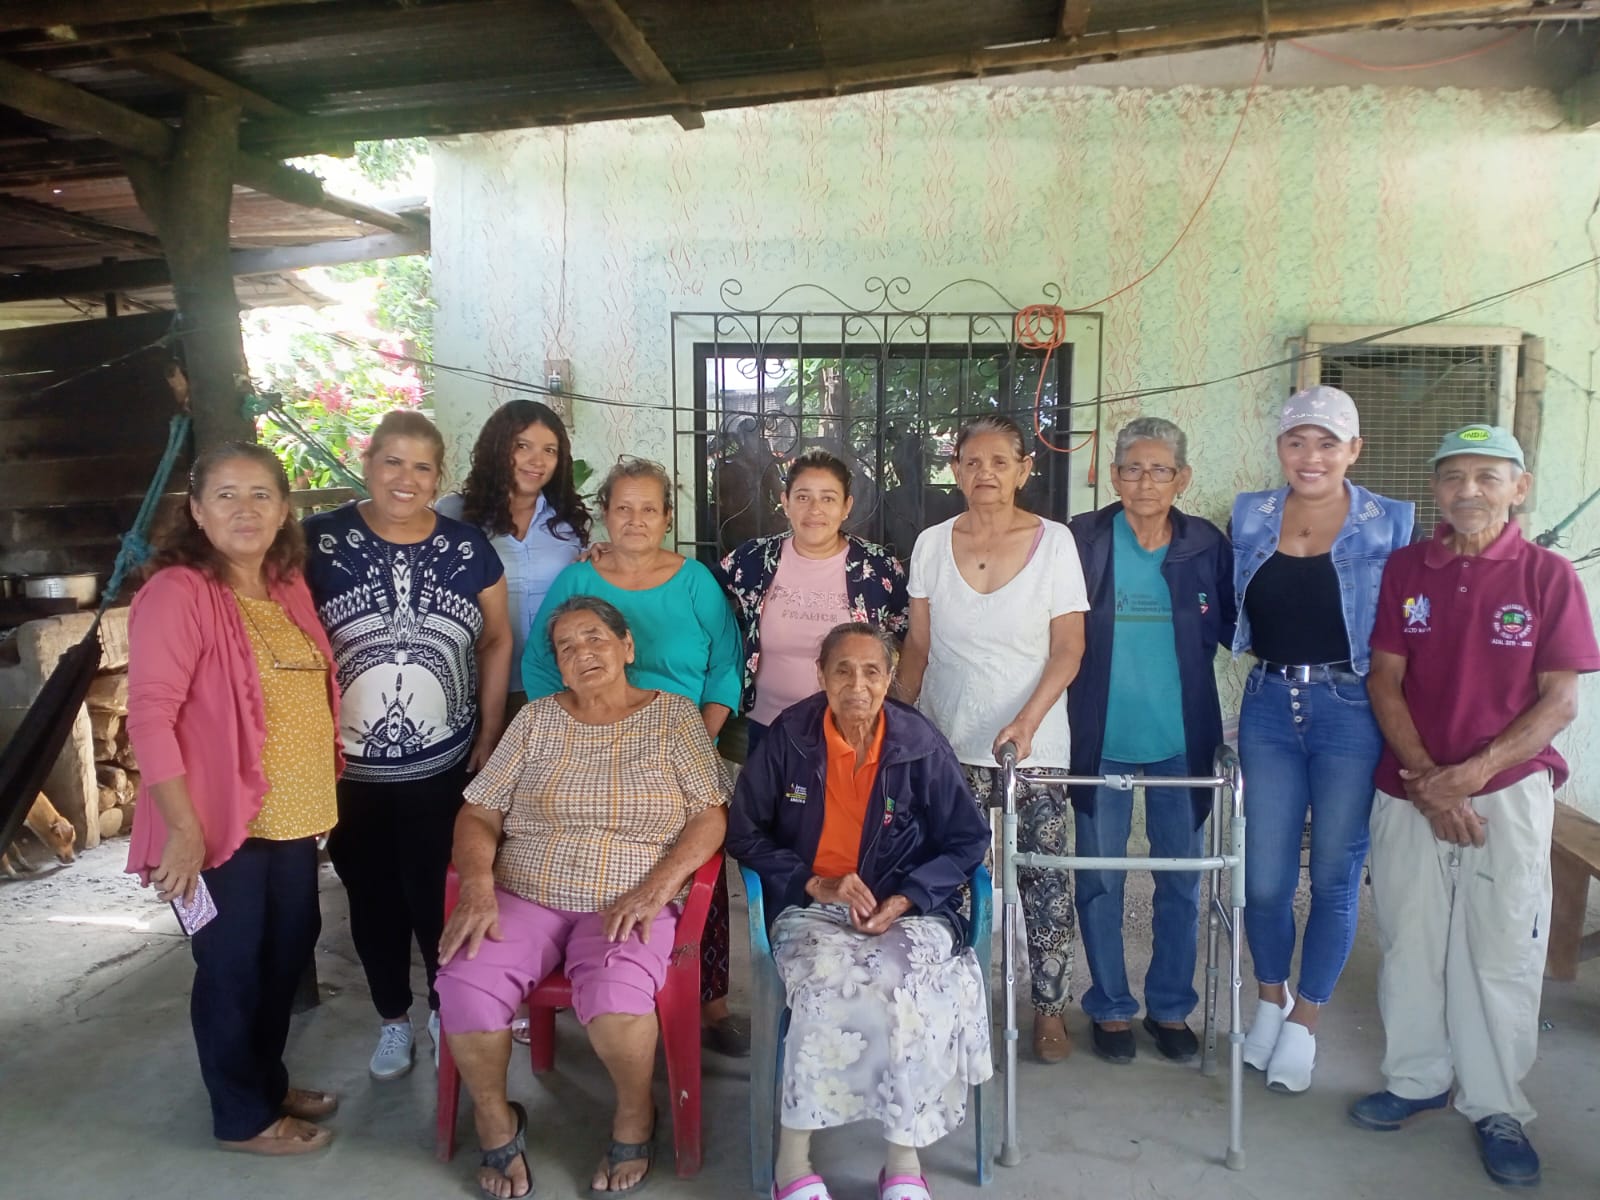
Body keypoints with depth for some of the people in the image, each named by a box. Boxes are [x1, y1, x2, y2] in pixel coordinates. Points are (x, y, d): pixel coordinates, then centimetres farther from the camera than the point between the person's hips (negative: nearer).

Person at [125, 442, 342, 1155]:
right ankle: (242, 1116, 28)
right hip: (223, 823, -7)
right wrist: (183, 828, -22)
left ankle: (268, 1081, 41)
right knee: (232, 968, 9)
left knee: (288, 952, 20)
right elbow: (149, 715, -20)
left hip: (294, 817, 8)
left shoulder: (288, 587, 7)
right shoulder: (178, 592, -17)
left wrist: (319, 794, 13)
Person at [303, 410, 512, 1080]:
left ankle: (446, 1012, 32)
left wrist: (488, 738, 2)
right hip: (348, 768, 0)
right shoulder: (319, 542, -7)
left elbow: (497, 642, 5)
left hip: (443, 767, 0)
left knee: (437, 895, 9)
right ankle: (392, 1020, 35)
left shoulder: (468, 549, -2)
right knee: (373, 898, 15)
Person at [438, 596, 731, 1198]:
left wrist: (656, 888, -17)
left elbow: (711, 816, -3)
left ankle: (634, 1116, 1)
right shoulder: (536, 719, 10)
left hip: (628, 902, -2)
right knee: (465, 985, -24)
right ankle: (496, 1121, 5)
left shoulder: (673, 714, 3)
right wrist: (477, 886, -11)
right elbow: (479, 813, 7)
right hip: (524, 896, 3)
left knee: (615, 992, -32)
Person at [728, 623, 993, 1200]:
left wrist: (903, 900, -11)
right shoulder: (788, 737, -5)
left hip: (906, 910, 1)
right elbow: (744, 833, 3)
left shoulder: (921, 744, -5)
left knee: (909, 984, -32)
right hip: (811, 907, 0)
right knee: (825, 980, -32)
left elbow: (967, 840, 3)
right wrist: (816, 884, -10)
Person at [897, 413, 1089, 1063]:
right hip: (948, 740, 2)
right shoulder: (933, 543, 3)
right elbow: (918, 645, 7)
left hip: (1036, 743, -1)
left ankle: (1049, 1007, 19)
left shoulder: (1054, 541, -3)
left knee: (1046, 876, 1)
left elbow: (1068, 649, -4)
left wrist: (1027, 721, -16)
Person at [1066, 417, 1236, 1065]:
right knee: (1100, 880, 8)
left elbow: (1231, 629, 11)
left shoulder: (1207, 544, 1)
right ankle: (1110, 1007, 27)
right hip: (1101, 739, -1)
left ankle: (1171, 1007, 29)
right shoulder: (1082, 539, -4)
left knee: (1181, 880, 11)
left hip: (1181, 739, 2)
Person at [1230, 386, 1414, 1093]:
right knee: (1265, 877, 5)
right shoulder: (1249, 517, 6)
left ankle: (1305, 1021, 26)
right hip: (1270, 707, 2)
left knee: (1335, 876, 7)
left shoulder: (1389, 524, -2)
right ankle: (1270, 998, 32)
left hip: (1351, 711, -2)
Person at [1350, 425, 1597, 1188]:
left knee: (1501, 953, 6)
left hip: (1509, 792, -2)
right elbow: (1384, 682, 1)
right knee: (1410, 944, 10)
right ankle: (1417, 1080, 28)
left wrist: (1474, 771, -16)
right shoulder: (1404, 569, 3)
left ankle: (1496, 1107, 22)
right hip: (1408, 792, 2)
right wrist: (1426, 778, -10)